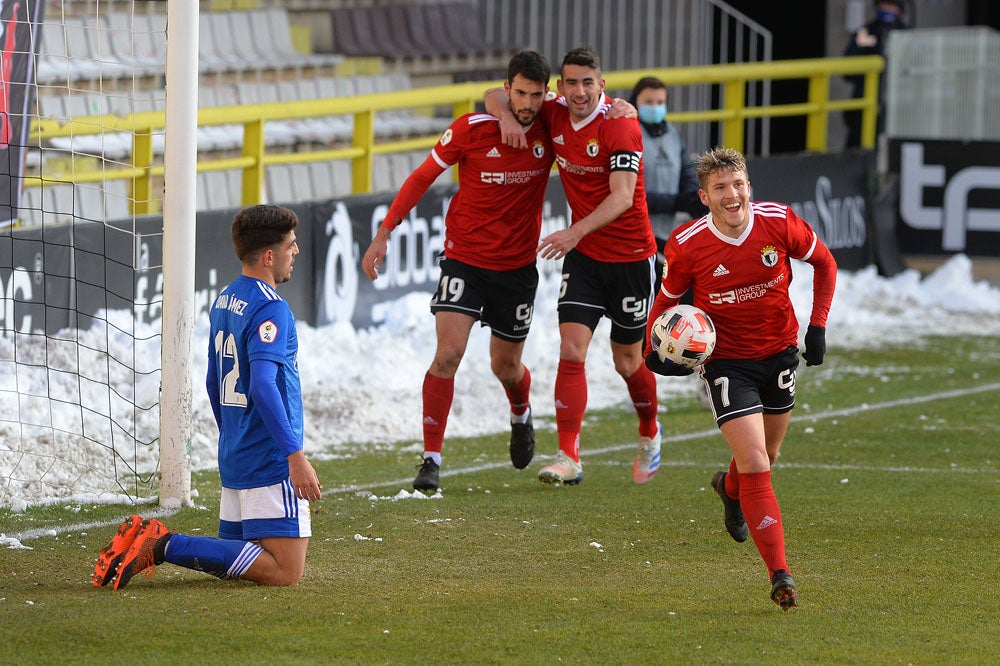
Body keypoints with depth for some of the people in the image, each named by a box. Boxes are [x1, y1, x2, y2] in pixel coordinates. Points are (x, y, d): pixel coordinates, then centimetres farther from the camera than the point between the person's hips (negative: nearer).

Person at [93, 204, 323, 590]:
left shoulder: (224, 302, 13)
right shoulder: (270, 309, -15)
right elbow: (262, 386, -26)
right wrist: (295, 456, -27)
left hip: (234, 458, 9)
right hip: (272, 464, -9)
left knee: (233, 559, 17)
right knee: (285, 572, -10)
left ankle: (152, 541, 0)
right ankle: (164, 547, -17)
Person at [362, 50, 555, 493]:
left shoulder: (551, 131, -7)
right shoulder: (471, 129, -13)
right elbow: (423, 177, -3)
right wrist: (384, 232, -6)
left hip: (517, 265, 2)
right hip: (464, 258, -2)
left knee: (506, 366, 14)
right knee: (448, 354, -18)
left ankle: (521, 415, 50)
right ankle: (431, 459, -11)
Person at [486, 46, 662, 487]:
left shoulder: (620, 125, -20)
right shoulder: (555, 115, -3)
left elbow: (622, 195, -29)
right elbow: (496, 95, 8)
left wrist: (577, 231, -41)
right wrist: (507, 116, -16)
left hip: (630, 255, -4)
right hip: (584, 254, 4)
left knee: (627, 361, 9)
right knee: (571, 350, -12)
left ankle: (649, 434, 38)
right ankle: (568, 458, -14)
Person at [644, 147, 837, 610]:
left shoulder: (778, 222, -15)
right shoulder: (686, 246, -18)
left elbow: (824, 262, 4)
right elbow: (668, 298, 1)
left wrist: (818, 326, -3)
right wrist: (657, 348, -17)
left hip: (779, 351, 3)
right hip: (725, 359, -3)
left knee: (767, 455, 21)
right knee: (755, 463, -16)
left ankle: (730, 488, 59)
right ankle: (780, 574, -17)